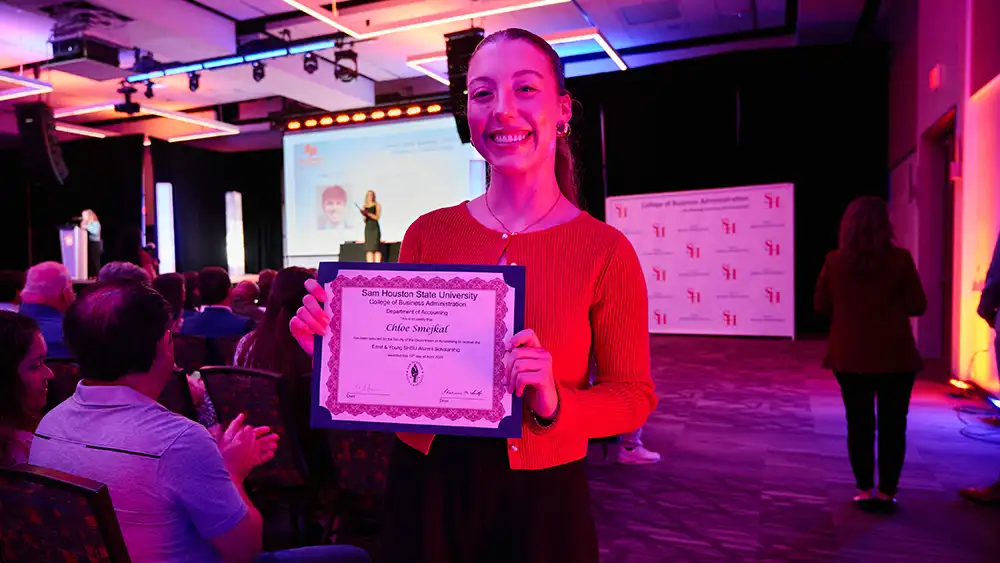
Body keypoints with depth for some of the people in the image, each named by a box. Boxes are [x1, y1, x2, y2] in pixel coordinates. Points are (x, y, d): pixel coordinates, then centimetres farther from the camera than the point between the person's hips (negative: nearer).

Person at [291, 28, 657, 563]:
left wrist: (554, 403, -22)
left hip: (540, 500, -1)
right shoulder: (427, 234, -3)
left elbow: (633, 395, -5)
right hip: (425, 487, 2)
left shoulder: (605, 251, -11)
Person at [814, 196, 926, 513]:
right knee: (892, 425, 10)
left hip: (849, 356, 1)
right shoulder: (900, 259, -9)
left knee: (859, 424, 11)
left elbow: (822, 307, 3)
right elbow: (918, 307, -2)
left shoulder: (834, 261, -4)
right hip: (895, 356, -1)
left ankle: (864, 491, 16)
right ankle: (887, 493, 15)